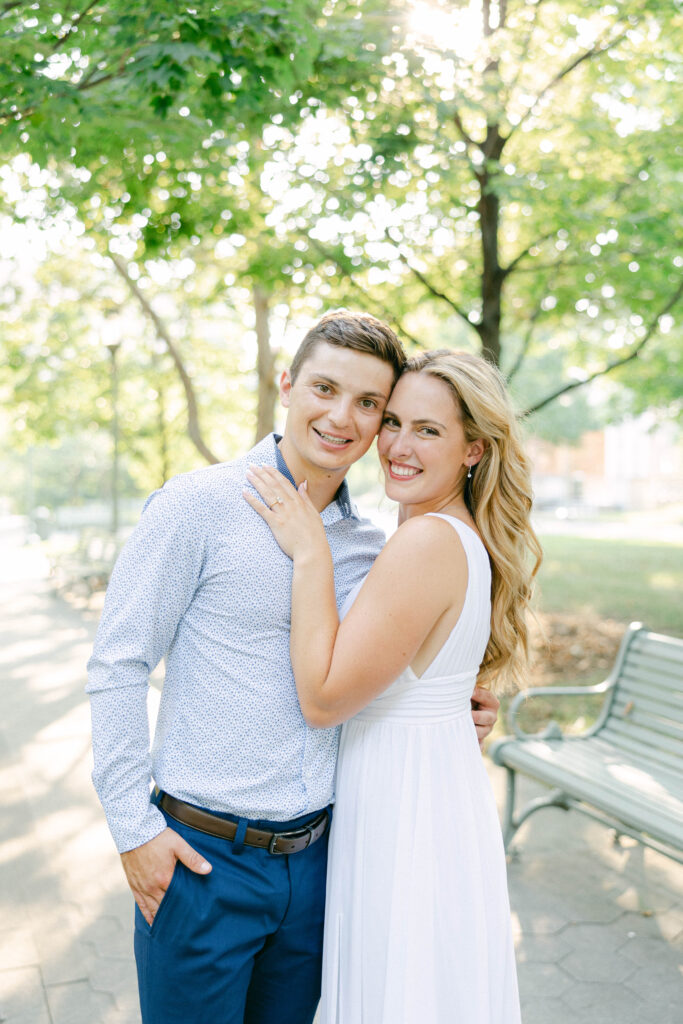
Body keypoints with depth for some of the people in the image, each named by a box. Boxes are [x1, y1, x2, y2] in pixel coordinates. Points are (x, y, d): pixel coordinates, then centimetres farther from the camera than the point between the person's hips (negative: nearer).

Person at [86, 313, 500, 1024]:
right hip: (202, 858, -5)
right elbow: (117, 664, -10)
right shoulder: (199, 504, -12)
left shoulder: (372, 549, 5)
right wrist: (134, 827, -11)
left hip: (316, 856, 5)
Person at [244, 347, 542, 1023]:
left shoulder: (428, 542, -25)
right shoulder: (465, 538, 5)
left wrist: (311, 554, -21)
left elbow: (323, 698, -22)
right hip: (438, 800, 9)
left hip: (403, 816, -9)